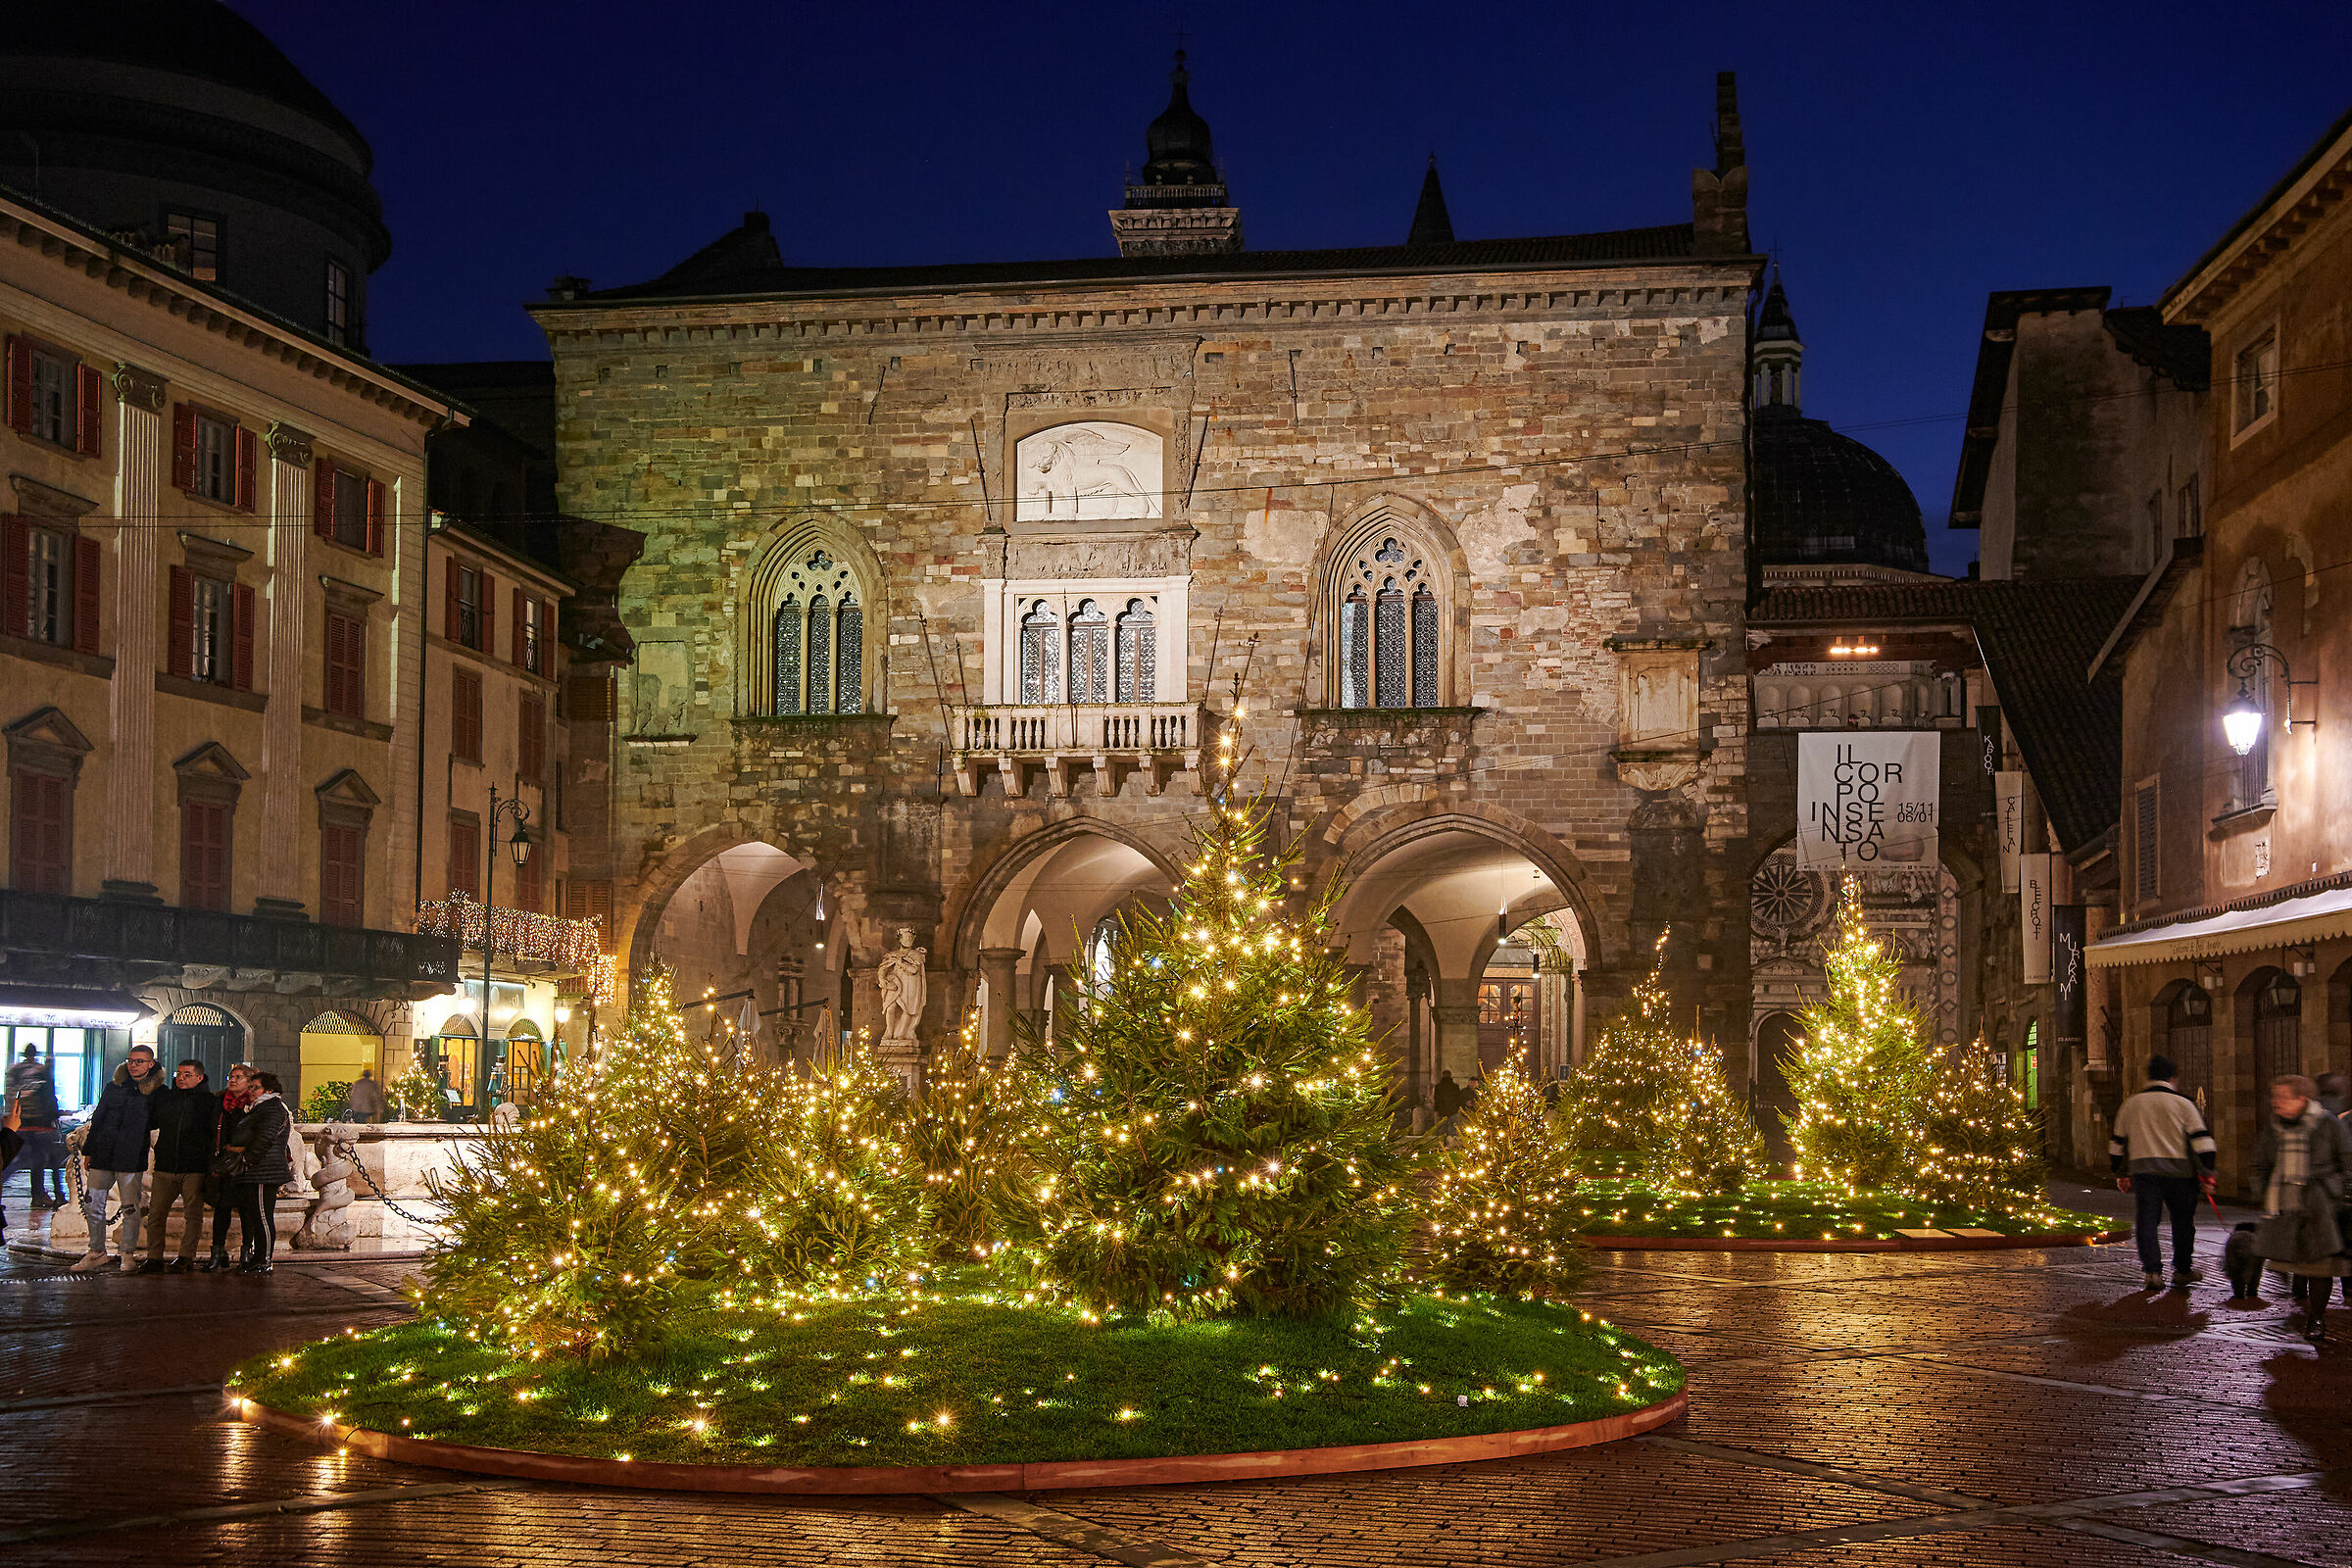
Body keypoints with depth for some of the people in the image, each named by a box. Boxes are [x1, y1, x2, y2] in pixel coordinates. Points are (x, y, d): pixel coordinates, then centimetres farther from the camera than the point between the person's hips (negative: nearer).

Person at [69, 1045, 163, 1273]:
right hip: (102, 1156, 4)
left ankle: (129, 1254, 9)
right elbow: (98, 1119, 15)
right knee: (93, 1205, 5)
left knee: (130, 1209, -2)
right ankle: (97, 1252, 16)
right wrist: (88, 1151, 14)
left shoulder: (156, 1092, 0)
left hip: (131, 1159, -4)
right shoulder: (114, 1087, 10)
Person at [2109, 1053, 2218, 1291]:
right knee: (2183, 1221, 12)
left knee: (2146, 1221, 4)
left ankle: (2152, 1271, -6)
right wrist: (2207, 1174, -1)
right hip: (2179, 1173, -2)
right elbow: (2202, 1141, -4)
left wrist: (2120, 1174, 26)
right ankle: (2182, 1271, 20)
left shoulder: (2131, 1104, 11)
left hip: (2143, 1171, 2)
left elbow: (2117, 1141, 17)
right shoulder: (2183, 1104, 0)